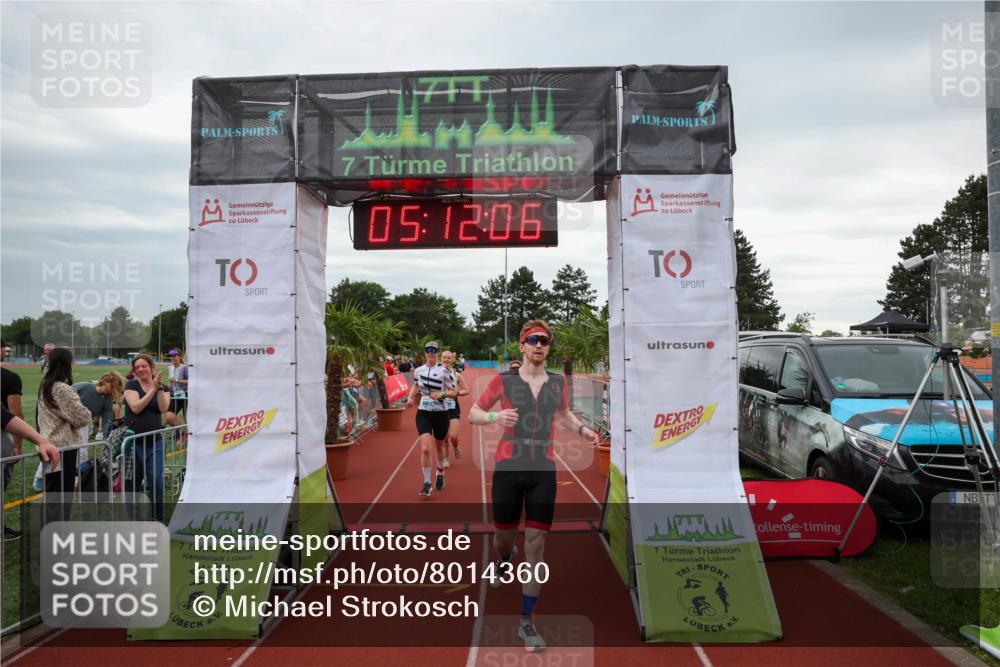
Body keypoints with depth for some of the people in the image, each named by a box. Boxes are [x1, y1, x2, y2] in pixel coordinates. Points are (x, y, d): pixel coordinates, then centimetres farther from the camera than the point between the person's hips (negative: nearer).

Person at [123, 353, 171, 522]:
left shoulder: (164, 388, 9)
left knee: (156, 481, -7)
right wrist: (153, 389, -17)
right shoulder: (131, 385, 1)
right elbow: (136, 407, -14)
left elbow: (163, 408, -9)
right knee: (131, 482, 6)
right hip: (133, 441, -1)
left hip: (154, 441, 1)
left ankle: (158, 518, 4)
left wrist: (160, 387, -16)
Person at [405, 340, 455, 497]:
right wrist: (410, 397, 2)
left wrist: (442, 394, -24)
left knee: (439, 446, 17)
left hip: (441, 413, -1)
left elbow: (453, 392, -6)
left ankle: (440, 474, 43)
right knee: (426, 448, -14)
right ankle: (427, 483, -3)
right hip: (423, 413, 1)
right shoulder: (418, 370, 1)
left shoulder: (443, 371, -8)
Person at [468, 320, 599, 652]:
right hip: (508, 469, -1)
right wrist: (495, 417, -18)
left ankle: (527, 621, 10)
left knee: (536, 544, -2)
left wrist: (582, 428, 4)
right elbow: (473, 414, 3)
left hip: (543, 472, 1)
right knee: (503, 536, 13)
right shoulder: (503, 380, -3)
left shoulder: (558, 382, 6)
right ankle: (505, 561, 53)